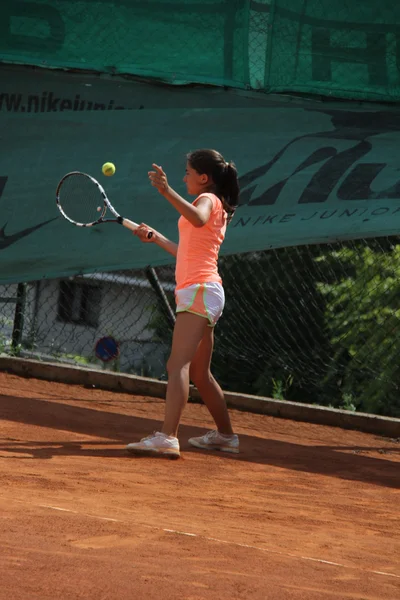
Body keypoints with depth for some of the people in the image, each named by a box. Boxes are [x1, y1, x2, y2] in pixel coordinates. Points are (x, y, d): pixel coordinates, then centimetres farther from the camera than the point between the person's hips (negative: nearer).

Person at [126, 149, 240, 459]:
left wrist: (168, 192, -39)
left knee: (178, 364, -22)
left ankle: (167, 438, -34)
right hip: (200, 293, 10)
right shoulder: (216, 208, 24)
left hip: (199, 290, -10)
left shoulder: (208, 199, -3)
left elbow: (198, 218, -31)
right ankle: (226, 435, 26)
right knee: (200, 373, 17)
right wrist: (155, 237, 34)